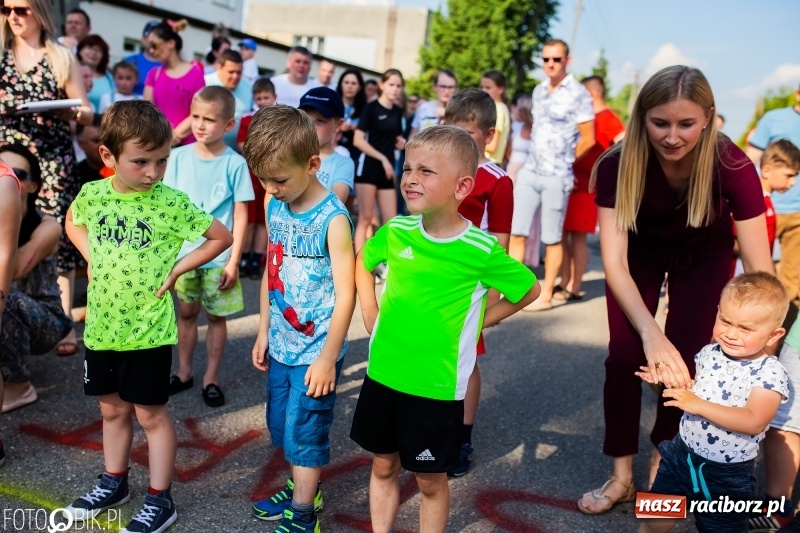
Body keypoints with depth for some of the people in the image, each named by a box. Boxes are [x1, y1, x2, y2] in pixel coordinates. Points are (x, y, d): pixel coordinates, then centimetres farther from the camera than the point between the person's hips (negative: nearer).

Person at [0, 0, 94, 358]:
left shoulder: (62, 58, 4)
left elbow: (86, 113, 1)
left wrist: (64, 110, -19)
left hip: (53, 163, -2)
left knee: (57, 238, -2)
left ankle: (64, 323, 4)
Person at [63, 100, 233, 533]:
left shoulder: (171, 203, -16)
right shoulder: (92, 194, -4)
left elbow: (222, 237, -8)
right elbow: (73, 222, 18)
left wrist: (177, 269, -11)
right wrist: (92, 257, 3)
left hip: (148, 330, -4)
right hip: (101, 326, 5)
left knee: (151, 413, 8)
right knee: (112, 408, 21)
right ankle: (114, 483, 40)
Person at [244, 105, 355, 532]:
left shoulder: (332, 219, -19)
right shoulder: (275, 208, 2)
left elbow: (346, 293, -18)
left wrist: (328, 358, -16)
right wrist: (263, 333, 12)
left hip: (315, 351, -7)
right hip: (282, 345, 7)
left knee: (304, 432, 4)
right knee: (282, 426, 19)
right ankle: (303, 490, 41)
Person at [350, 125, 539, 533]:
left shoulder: (482, 250, -17)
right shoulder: (396, 231, -6)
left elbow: (530, 290, -1)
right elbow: (363, 262, 16)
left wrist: (479, 320, -5)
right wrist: (370, 311, 6)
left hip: (437, 387, -4)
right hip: (383, 374, 4)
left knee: (431, 481, 13)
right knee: (383, 467, 20)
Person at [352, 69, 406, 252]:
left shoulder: (398, 112, 12)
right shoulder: (371, 108, -6)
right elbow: (358, 140, -13)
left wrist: (401, 143, 4)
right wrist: (382, 158, -15)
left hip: (387, 169, 6)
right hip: (368, 166, -6)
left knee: (390, 221, 4)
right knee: (366, 218, -4)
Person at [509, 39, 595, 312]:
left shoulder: (578, 93, -7)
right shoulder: (538, 91, 12)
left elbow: (587, 139, -6)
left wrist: (564, 161, 4)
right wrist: (536, 159, 11)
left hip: (557, 177, -6)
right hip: (528, 172, 6)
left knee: (552, 238, 4)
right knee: (516, 231, 5)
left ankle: (546, 294, 13)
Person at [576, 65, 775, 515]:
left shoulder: (732, 167, -34)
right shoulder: (619, 166, -33)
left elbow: (760, 269, -35)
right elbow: (615, 261, -38)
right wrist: (649, 331, -52)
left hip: (705, 258, 0)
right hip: (641, 253, 0)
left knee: (686, 361, -3)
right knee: (625, 357, -6)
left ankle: (662, 461, 23)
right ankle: (622, 475, 10)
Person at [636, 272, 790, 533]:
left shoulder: (770, 373, -20)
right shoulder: (709, 354, -3)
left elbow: (754, 422, -31)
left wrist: (700, 405, -33)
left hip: (728, 475, -4)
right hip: (681, 456, 4)